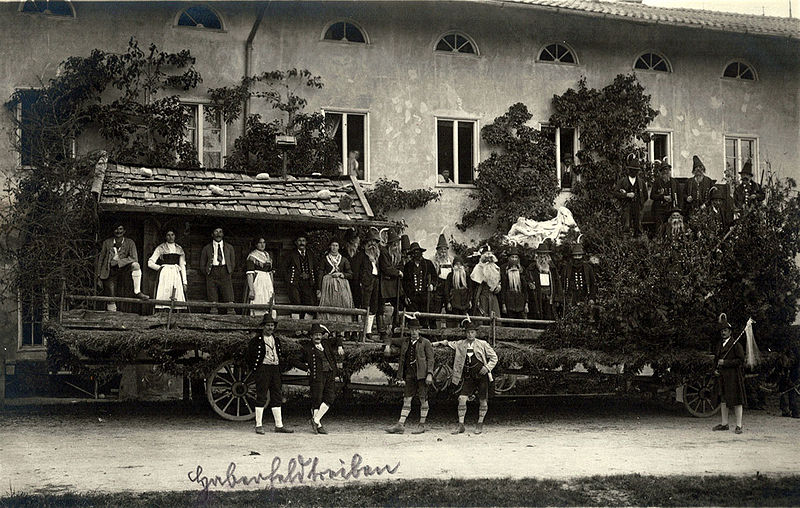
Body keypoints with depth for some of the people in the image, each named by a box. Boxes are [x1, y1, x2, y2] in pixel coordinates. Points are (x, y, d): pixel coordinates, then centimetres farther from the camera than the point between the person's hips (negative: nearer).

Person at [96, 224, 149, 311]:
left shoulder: (129, 243, 5)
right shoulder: (107, 243, 7)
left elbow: (134, 259, -7)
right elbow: (100, 260, 10)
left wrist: (119, 261, -18)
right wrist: (99, 277, 4)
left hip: (123, 268, -1)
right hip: (110, 272, 1)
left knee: (135, 265, -32)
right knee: (111, 298, -8)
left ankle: (137, 292, -26)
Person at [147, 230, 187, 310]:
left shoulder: (179, 249, 17)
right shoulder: (161, 248, 7)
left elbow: (183, 266, 15)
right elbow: (150, 263, 4)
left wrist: (184, 282, 9)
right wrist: (161, 268, 6)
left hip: (177, 275, 3)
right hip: (165, 275, -3)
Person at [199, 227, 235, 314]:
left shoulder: (229, 248, 17)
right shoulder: (207, 249, 14)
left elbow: (233, 263, 21)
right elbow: (202, 265, 17)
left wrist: (228, 273, 10)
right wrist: (208, 273, 6)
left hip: (225, 275, 0)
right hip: (212, 277, 0)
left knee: (229, 302, -12)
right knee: (213, 303, -10)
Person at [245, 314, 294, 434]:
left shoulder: (276, 340, 15)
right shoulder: (256, 340, -5)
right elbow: (248, 357, -2)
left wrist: (279, 369, 15)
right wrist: (255, 369, -3)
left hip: (275, 369, 6)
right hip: (263, 369, -6)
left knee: (277, 397, 6)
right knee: (261, 397, -5)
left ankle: (279, 425, 9)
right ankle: (259, 425, -2)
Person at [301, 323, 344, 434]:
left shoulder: (326, 343, 15)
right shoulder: (307, 348, 2)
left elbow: (337, 341, 31)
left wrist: (339, 347, 10)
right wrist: (306, 368, -3)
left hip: (330, 375, 5)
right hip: (317, 376, -5)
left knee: (330, 398, -3)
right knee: (317, 400, -4)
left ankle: (315, 420, 5)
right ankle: (318, 425, 3)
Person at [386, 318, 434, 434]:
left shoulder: (425, 343, 1)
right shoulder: (405, 344, 14)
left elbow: (430, 359, -3)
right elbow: (402, 360, 16)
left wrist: (429, 374, -12)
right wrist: (400, 377, 12)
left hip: (422, 375, -4)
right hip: (409, 375, 4)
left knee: (423, 400, 2)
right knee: (406, 399, 0)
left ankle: (422, 425, 9)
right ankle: (400, 425, -5)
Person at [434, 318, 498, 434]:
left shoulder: (482, 344, 0)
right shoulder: (461, 344, 6)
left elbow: (494, 357, 5)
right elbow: (449, 344, 11)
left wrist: (487, 367, -9)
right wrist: (438, 343, -8)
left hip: (482, 375, -2)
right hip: (468, 376, 2)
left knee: (482, 401, 4)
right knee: (462, 398, -10)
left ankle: (480, 424, 21)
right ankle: (461, 425, -3)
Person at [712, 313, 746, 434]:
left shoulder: (736, 344, -8)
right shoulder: (719, 344, 15)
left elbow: (740, 360, -12)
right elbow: (716, 358, 27)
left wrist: (725, 362, -15)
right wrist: (716, 369, 9)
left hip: (733, 376, -7)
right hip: (721, 376, 7)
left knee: (736, 401, -3)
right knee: (723, 400, 10)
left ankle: (739, 425, -1)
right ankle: (724, 424, 17)